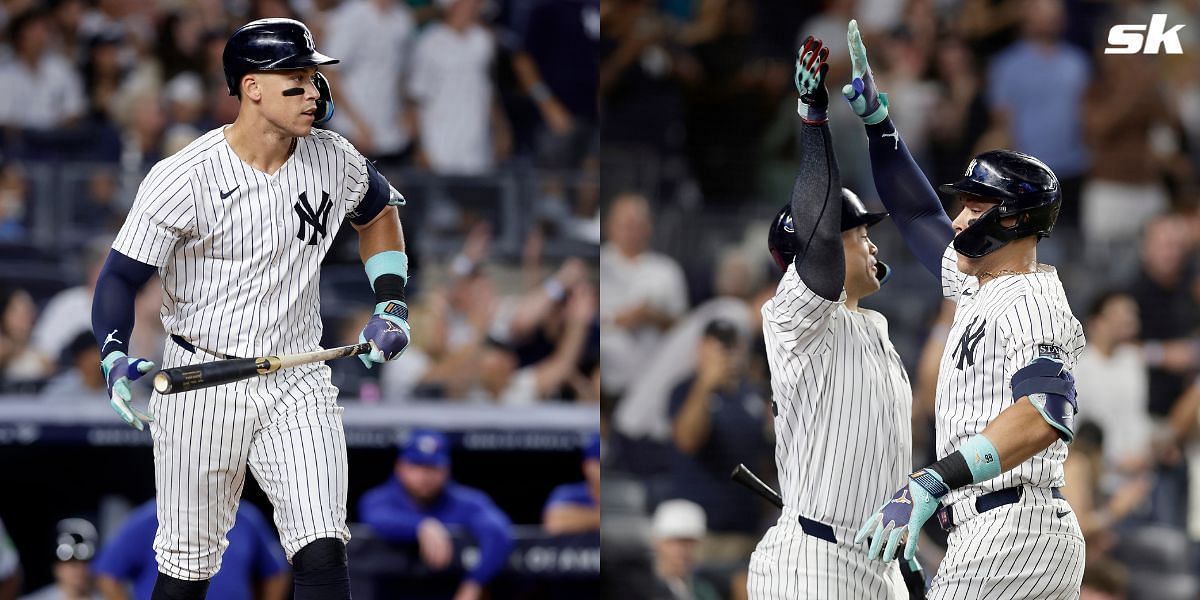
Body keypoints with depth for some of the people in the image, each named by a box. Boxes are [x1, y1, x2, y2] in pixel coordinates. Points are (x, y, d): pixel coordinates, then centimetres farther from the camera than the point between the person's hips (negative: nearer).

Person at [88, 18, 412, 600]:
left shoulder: (335, 161, -1)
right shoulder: (182, 179, -14)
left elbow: (378, 213, 22)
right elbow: (120, 276, -11)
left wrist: (391, 305, 11)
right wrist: (115, 359, -28)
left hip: (297, 387, 3)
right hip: (200, 385, -3)